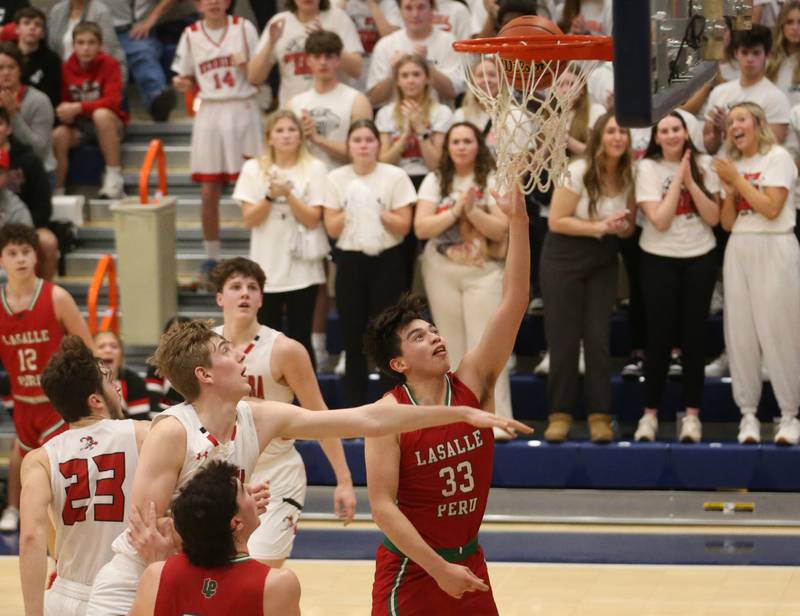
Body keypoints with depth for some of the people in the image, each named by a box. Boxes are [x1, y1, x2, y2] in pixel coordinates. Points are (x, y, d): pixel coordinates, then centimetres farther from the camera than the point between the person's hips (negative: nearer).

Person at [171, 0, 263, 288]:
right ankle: (211, 259, 13)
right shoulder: (191, 35, 4)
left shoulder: (243, 28, 0)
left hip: (243, 111, -1)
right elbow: (188, 80, 11)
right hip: (210, 113, 2)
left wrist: (247, 66, -19)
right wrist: (182, 84, -11)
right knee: (209, 193, 2)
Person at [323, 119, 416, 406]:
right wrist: (351, 210, -14)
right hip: (350, 262, 2)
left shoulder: (395, 177, -2)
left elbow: (403, 226, -6)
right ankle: (355, 407, 11)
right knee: (353, 338, 4)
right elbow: (332, 228, 2)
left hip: (388, 262, -2)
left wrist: (376, 211, -17)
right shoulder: (336, 179, 5)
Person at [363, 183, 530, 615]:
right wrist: (439, 568, -22)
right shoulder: (388, 415, -14)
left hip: (468, 563, 5)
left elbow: (514, 301, -10)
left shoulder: (473, 382, -2)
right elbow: (382, 505, -18)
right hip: (409, 571, -5)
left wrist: (517, 221, -20)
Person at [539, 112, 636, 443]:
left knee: (598, 338, -2)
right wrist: (600, 226, -21)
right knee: (564, 338, -1)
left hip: (603, 261, 3)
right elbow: (556, 220, -14)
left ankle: (599, 416, 3)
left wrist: (621, 227, -12)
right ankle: (559, 415, 6)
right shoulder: (578, 171, -15)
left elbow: (628, 226, 12)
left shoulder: (629, 175, 0)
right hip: (565, 257, -3)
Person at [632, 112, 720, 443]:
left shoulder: (703, 165, 2)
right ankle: (650, 413, 6)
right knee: (660, 337, -3)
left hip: (700, 258, 2)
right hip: (660, 260, -2)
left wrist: (690, 181, -15)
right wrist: (677, 179, -15)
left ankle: (692, 414, 7)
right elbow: (659, 220, -15)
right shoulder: (648, 168, -6)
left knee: (694, 336, 2)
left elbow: (713, 217, -6)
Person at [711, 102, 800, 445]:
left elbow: (771, 208, -14)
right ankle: (748, 414, 6)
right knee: (741, 333, 2)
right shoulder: (732, 165, 15)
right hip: (738, 251, 6)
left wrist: (738, 179, -9)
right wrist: (729, 191, -4)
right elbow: (726, 223, 12)